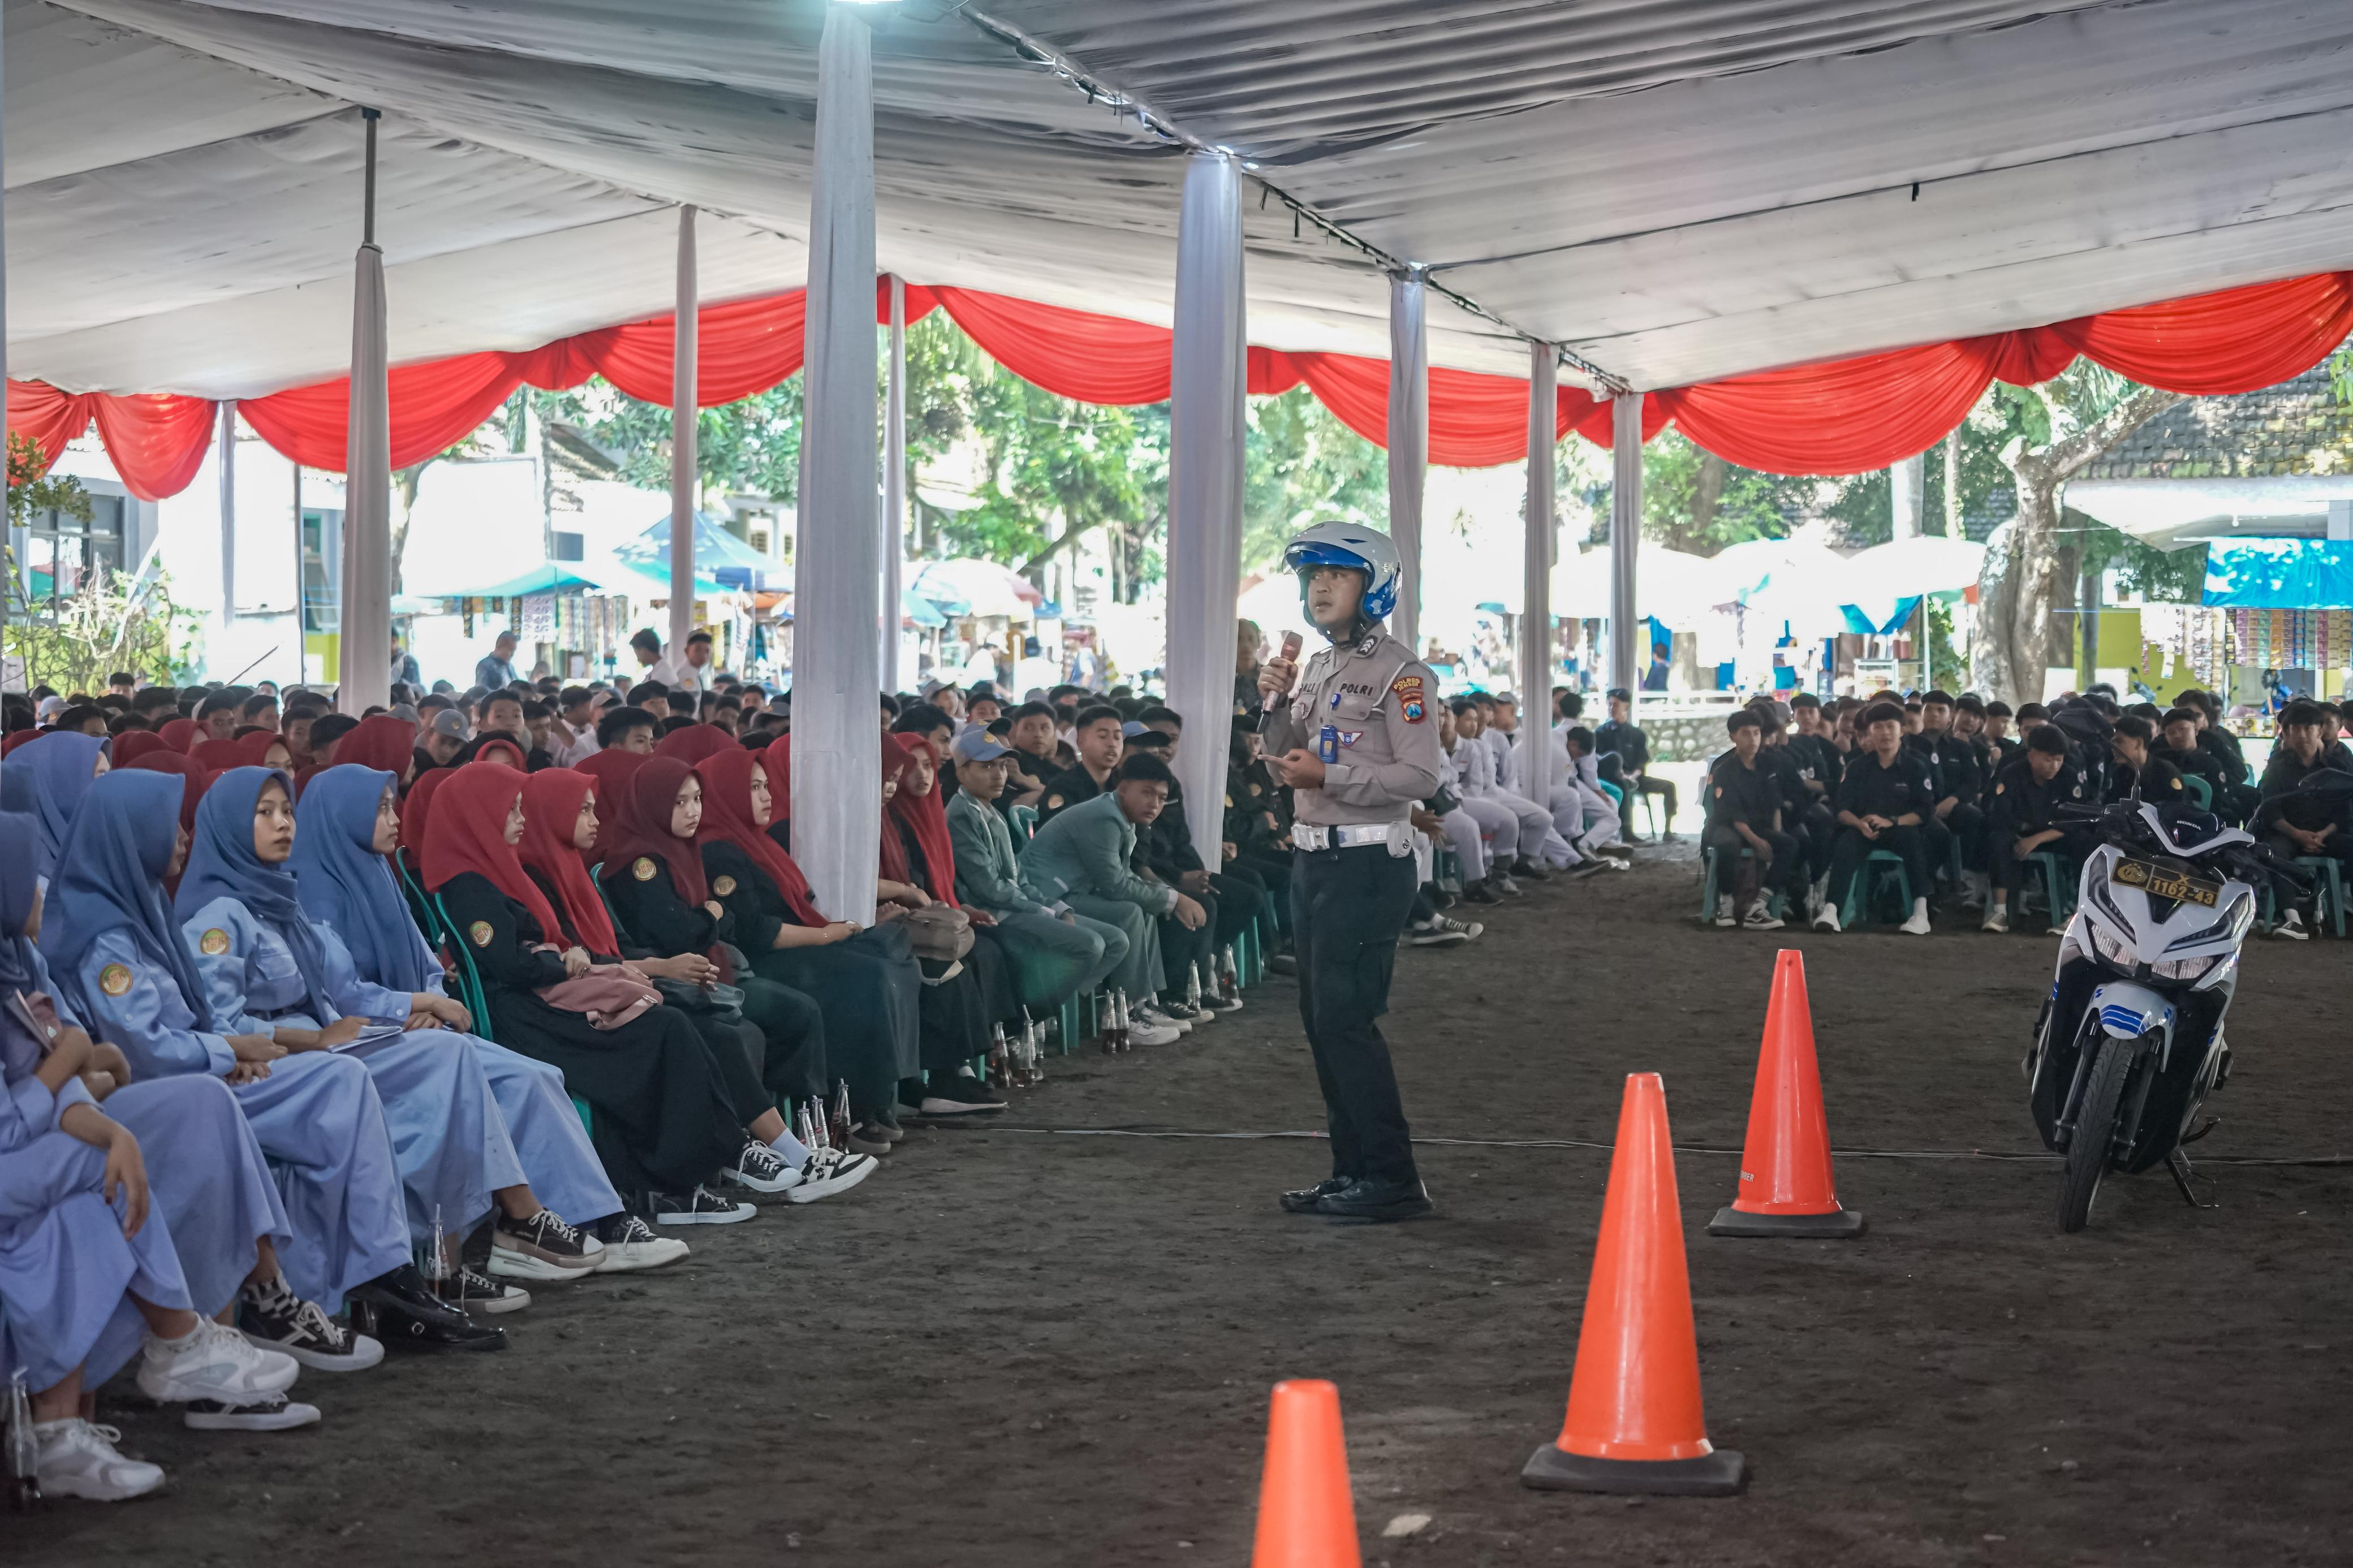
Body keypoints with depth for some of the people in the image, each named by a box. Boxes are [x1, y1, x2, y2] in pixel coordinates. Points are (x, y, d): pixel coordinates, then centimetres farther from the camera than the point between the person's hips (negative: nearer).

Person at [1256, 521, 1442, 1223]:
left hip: (1367, 863, -9)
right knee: (1321, 1019, 10)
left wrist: (1328, 776, -20)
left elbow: (1421, 775, -18)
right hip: (1313, 859, 9)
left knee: (1346, 1018, -11)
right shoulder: (1318, 667, 15)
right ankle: (1354, 1168, 17)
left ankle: (1392, 1178, -6)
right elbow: (1286, 763, 20)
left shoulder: (1397, 671, -11)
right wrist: (1278, 704, 2)